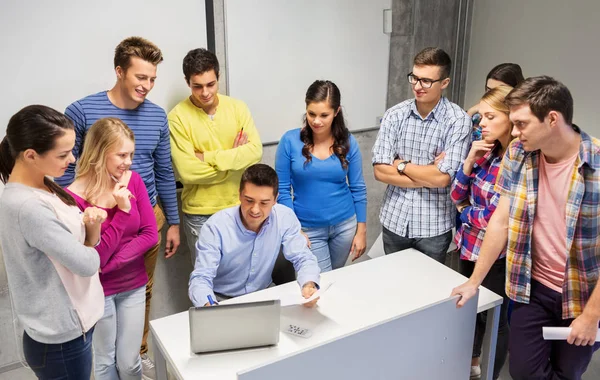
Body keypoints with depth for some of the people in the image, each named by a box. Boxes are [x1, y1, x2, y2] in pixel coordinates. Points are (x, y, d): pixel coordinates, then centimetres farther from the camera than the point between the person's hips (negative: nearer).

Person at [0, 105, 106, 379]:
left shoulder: (41, 185, -1)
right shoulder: (28, 207, -29)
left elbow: (76, 240, 6)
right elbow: (87, 264, -24)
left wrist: (91, 223, -16)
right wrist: (90, 238, -3)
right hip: (62, 339, -8)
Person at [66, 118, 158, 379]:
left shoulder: (133, 181, -8)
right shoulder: (73, 197, -21)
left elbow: (150, 235, -7)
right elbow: (94, 258, -20)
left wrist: (109, 264, -17)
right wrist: (122, 211, -26)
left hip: (133, 286, 3)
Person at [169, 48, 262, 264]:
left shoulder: (237, 107, 0)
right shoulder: (178, 116, -10)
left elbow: (255, 151, -10)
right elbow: (187, 171, -18)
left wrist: (209, 157, -16)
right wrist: (235, 158, -13)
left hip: (239, 207, 3)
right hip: (200, 215, -2)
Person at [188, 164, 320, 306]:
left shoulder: (285, 218, -13)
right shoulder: (215, 226, -22)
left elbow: (304, 259, -9)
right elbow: (200, 278, -25)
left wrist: (309, 285, -32)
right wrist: (208, 306, -47)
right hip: (223, 300, -3)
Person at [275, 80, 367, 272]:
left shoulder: (348, 142, -6)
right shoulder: (290, 141, -12)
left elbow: (358, 188, 1)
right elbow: (282, 190, -7)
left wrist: (361, 231, 1)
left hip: (345, 225, 2)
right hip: (308, 229, -2)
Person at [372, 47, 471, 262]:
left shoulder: (459, 121, -13)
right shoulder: (394, 115, -4)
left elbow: (442, 178, -21)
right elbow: (380, 171, -11)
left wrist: (401, 165, -10)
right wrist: (428, 176, -15)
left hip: (434, 226, -2)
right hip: (394, 220, 3)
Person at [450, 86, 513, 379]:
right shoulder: (486, 151, 0)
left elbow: (493, 219, -23)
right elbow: (457, 197, 1)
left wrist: (465, 211, -4)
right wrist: (470, 160, -12)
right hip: (468, 247, 7)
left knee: (495, 319, 13)